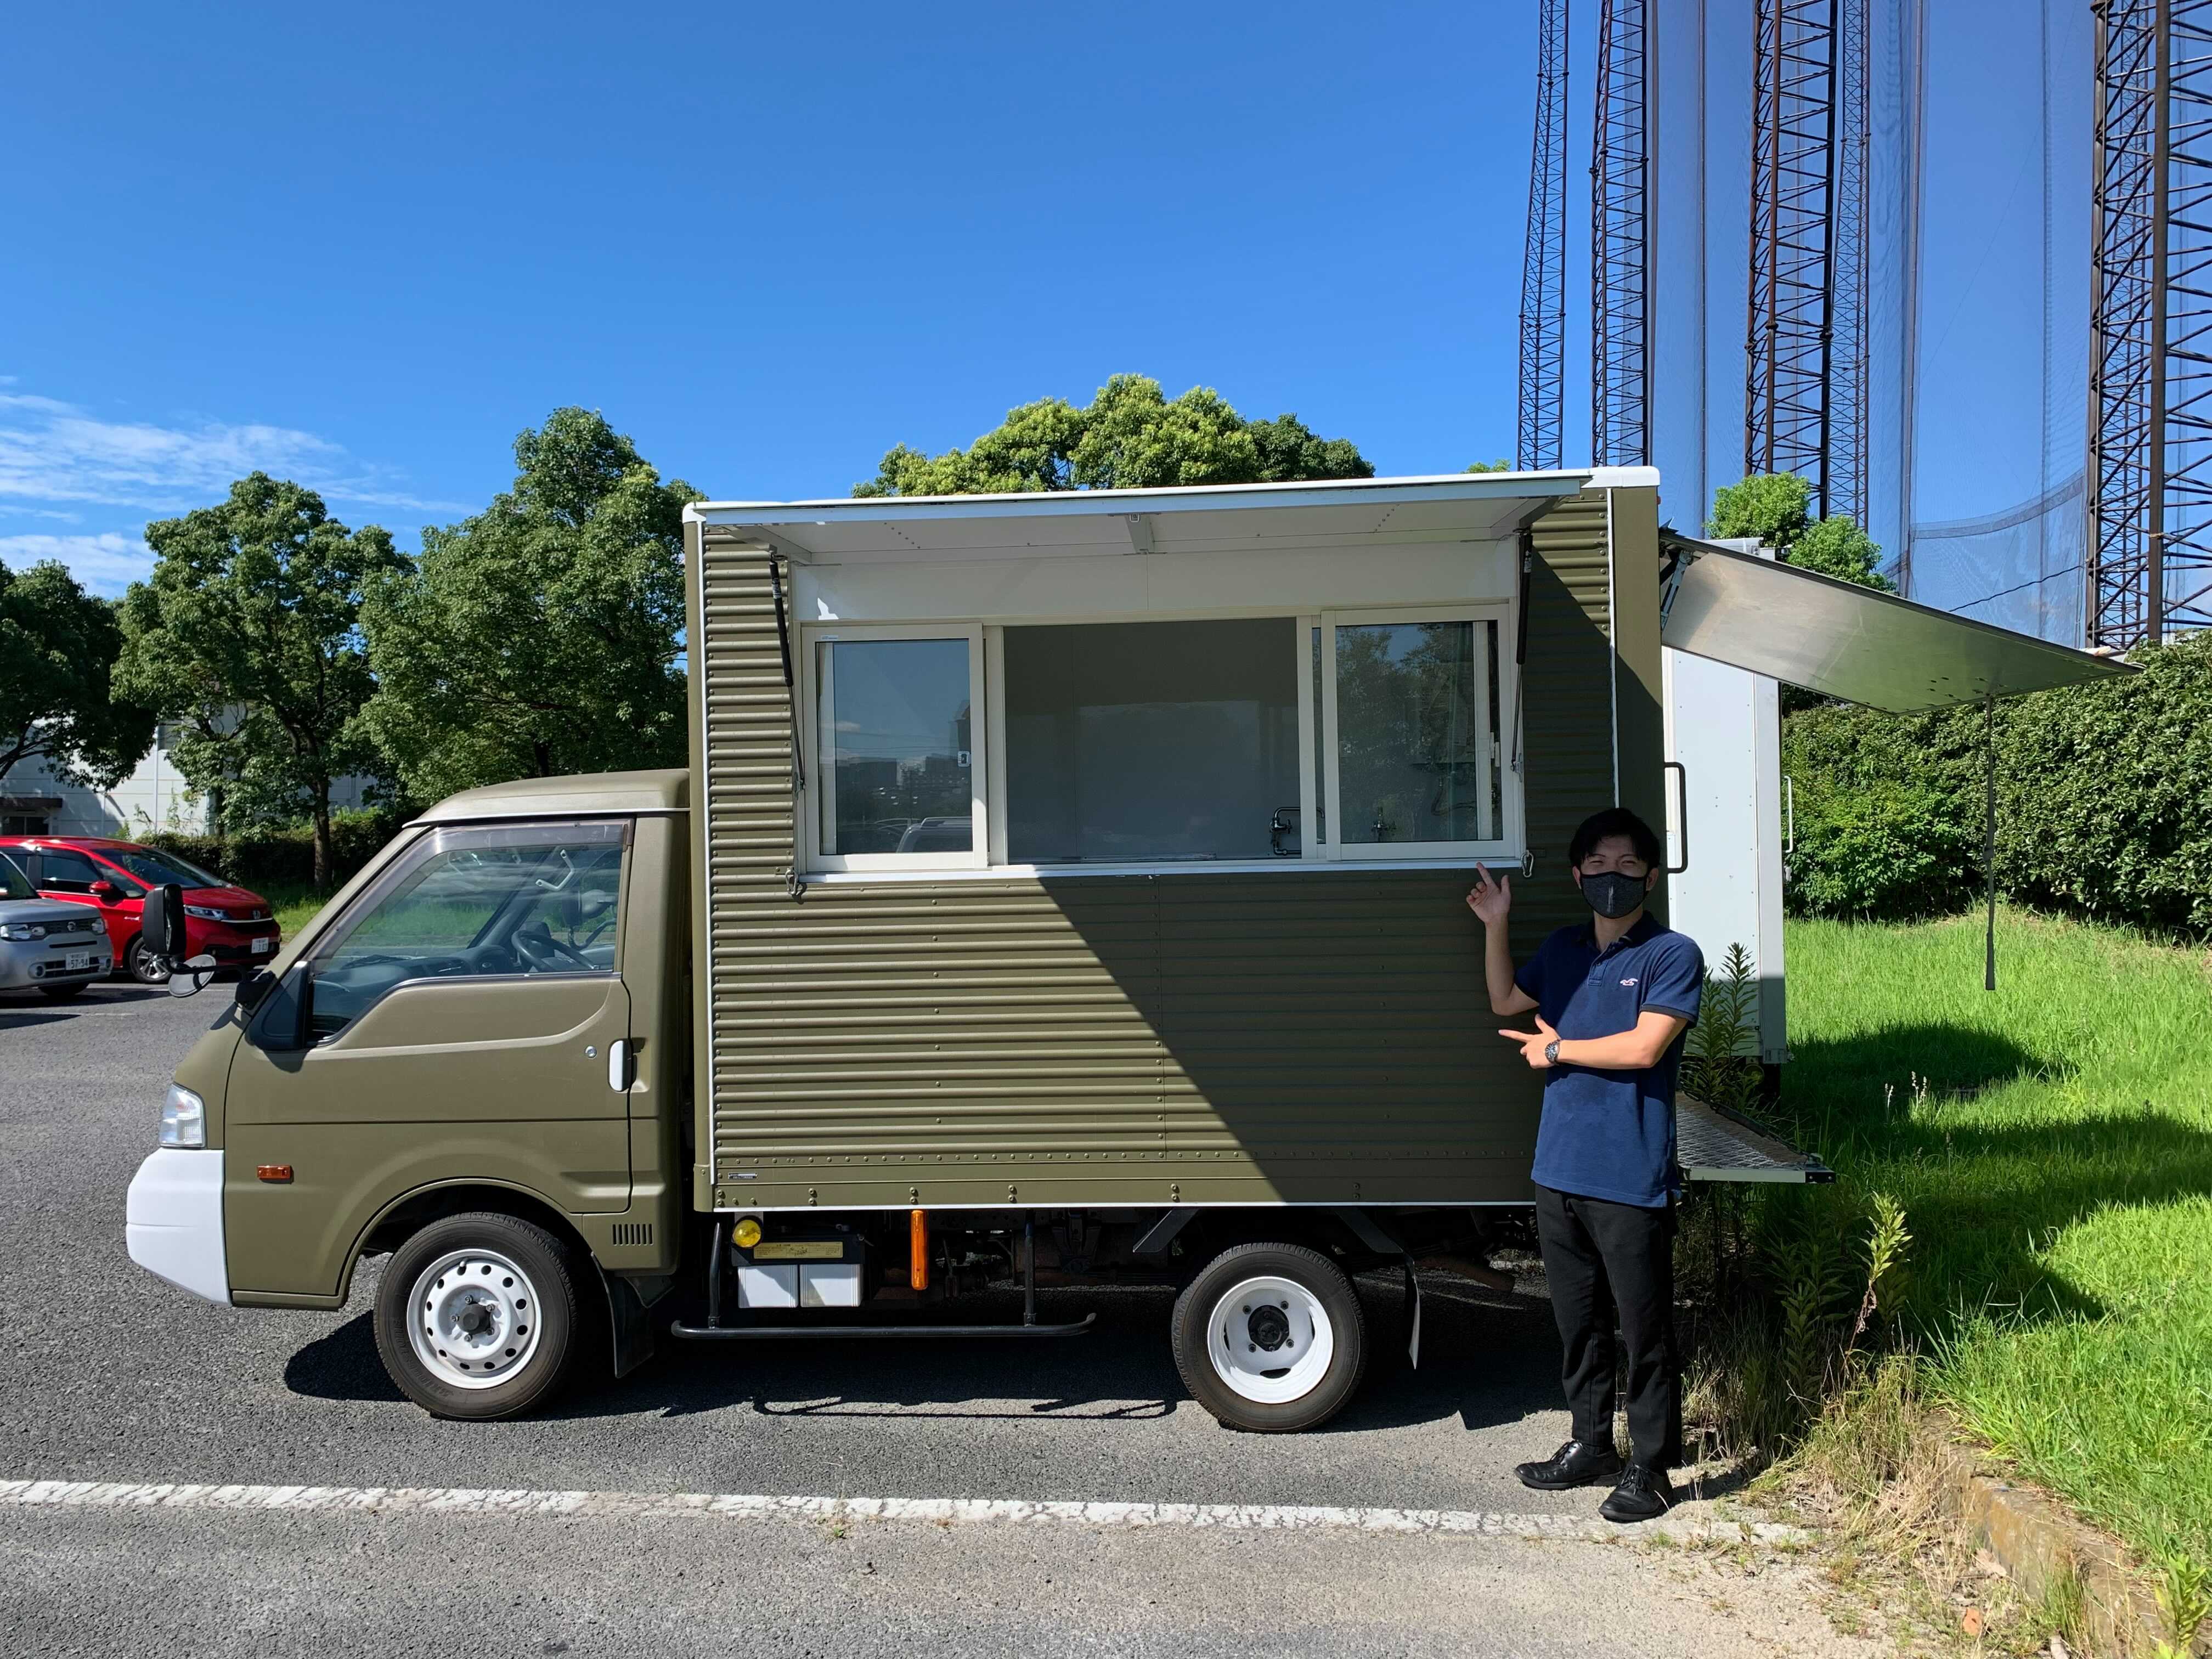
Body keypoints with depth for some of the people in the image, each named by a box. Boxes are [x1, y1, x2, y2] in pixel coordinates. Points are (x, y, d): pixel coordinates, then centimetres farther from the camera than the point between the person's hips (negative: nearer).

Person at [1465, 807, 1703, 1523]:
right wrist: (1494, 926, 14)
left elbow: (1643, 1047, -17)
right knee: (1577, 1322, 17)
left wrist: (1555, 1049, -6)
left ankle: (1650, 1467, 20)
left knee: (1644, 1329, 6)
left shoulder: (1673, 954, -7)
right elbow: (1504, 1001, 26)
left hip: (1631, 1178, -6)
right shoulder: (1562, 951, 12)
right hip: (1559, 1169, 6)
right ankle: (1591, 1445, 32)